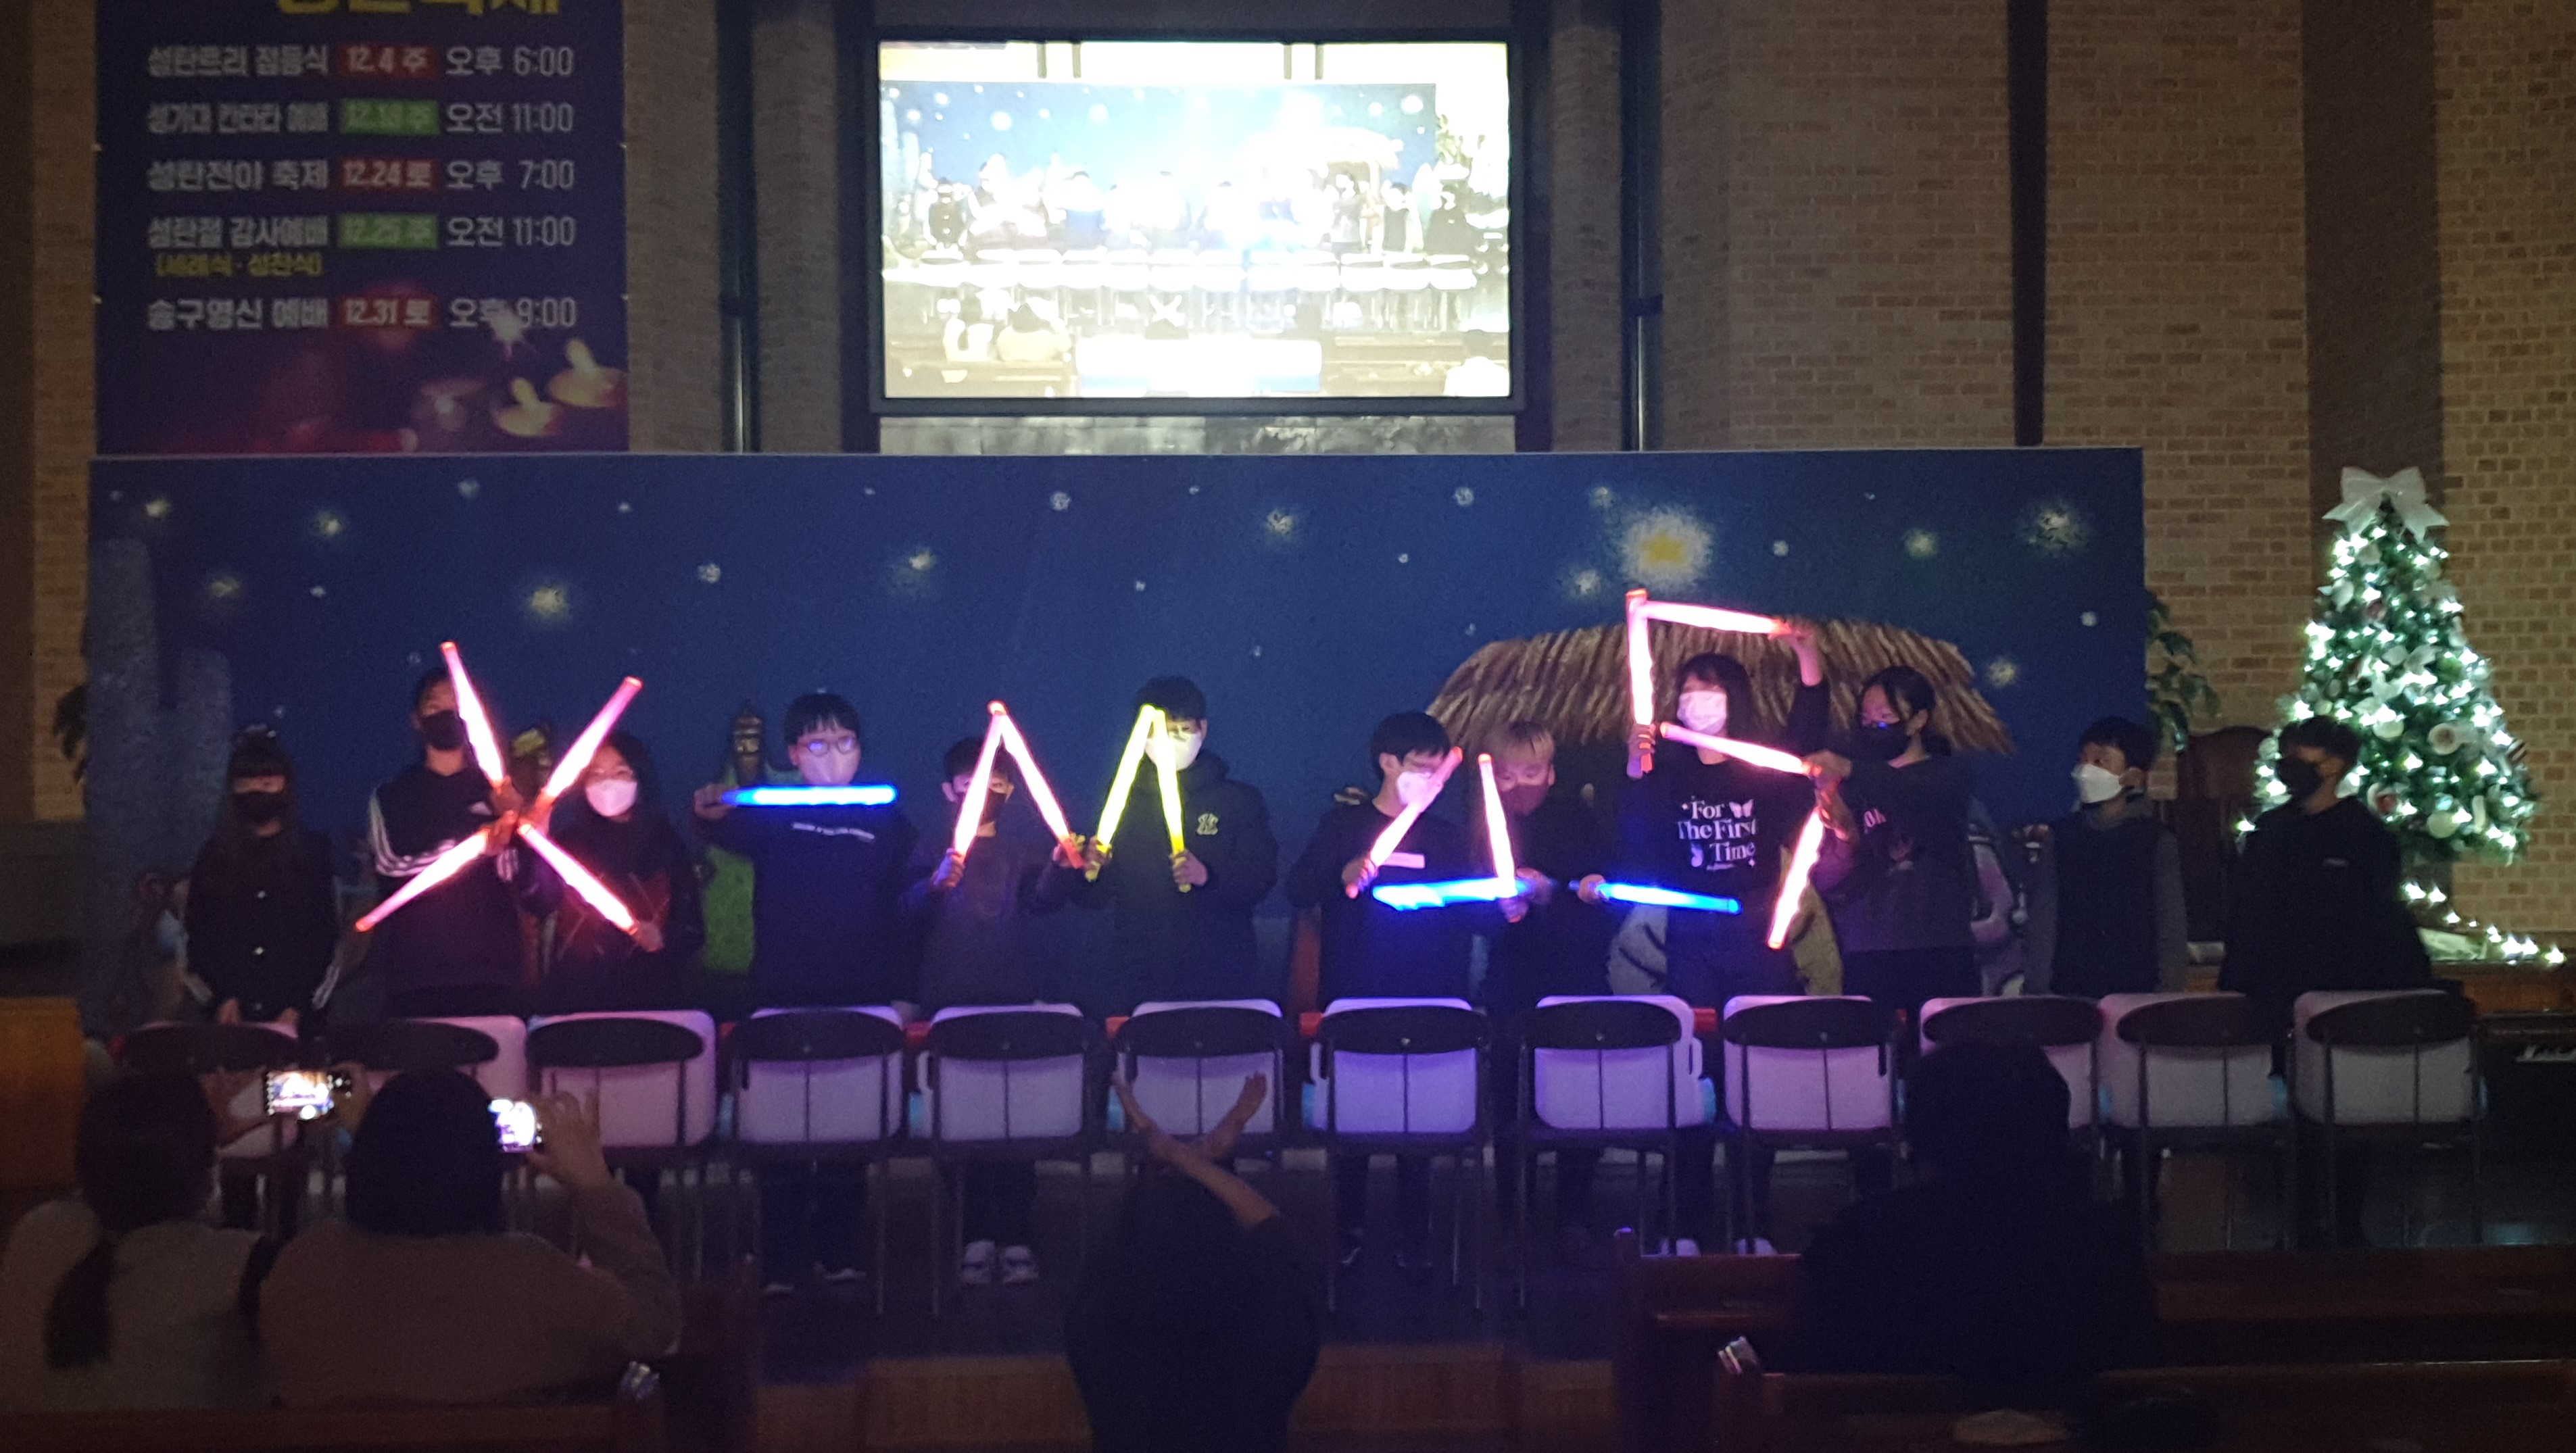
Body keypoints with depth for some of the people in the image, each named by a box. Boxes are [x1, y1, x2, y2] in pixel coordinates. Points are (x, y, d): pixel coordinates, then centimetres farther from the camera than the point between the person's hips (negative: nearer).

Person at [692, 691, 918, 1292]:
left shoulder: (885, 819, 8)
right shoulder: (773, 812, 2)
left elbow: (905, 907, 10)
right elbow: (731, 833, -18)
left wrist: (901, 991, 3)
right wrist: (708, 816, -41)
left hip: (861, 1000, 2)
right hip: (784, 998, -1)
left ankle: (838, 1254, 16)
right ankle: (778, 1265, 3)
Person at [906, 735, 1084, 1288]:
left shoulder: (1022, 848, 13)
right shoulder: (932, 851, 10)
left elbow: (1041, 899, -6)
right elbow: (909, 908, -8)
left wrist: (1061, 869, -28)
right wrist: (935, 884, -30)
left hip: (1014, 999, 0)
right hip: (952, 1002, 0)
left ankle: (1015, 1236, 0)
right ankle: (977, 1236, 3)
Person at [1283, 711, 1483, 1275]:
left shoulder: (1448, 837, 12)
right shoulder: (1345, 824, 3)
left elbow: (1470, 912, 11)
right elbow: (1298, 889, -8)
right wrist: (1344, 876, -27)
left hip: (1426, 1003, 2)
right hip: (1354, 998, -2)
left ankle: (1413, 1241, 10)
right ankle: (1349, 1232, 14)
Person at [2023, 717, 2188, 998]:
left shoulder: (2157, 841, 4)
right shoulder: (2059, 837, 9)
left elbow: (2171, 932, 3)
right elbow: (2041, 924, 8)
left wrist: (2166, 1001, -4)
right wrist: (2037, 993, 0)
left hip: (2136, 993, -1)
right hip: (2068, 991, 1)